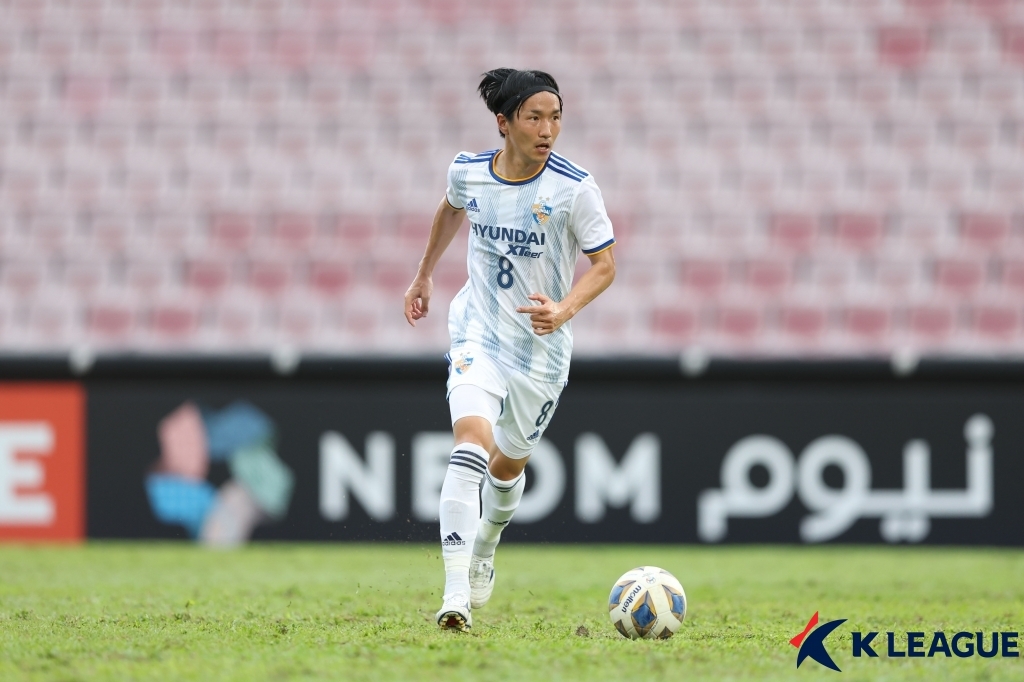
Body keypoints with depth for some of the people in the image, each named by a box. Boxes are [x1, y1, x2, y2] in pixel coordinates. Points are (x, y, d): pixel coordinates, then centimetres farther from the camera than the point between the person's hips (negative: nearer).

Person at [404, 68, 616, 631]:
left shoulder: (574, 188, -15)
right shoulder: (467, 172, -7)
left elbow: (604, 266, -9)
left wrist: (563, 310, -27)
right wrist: (424, 275, 27)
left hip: (541, 344, 0)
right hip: (477, 331, 0)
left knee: (508, 462, 17)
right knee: (471, 441, -24)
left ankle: (484, 553, 52)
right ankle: (456, 596, -32)